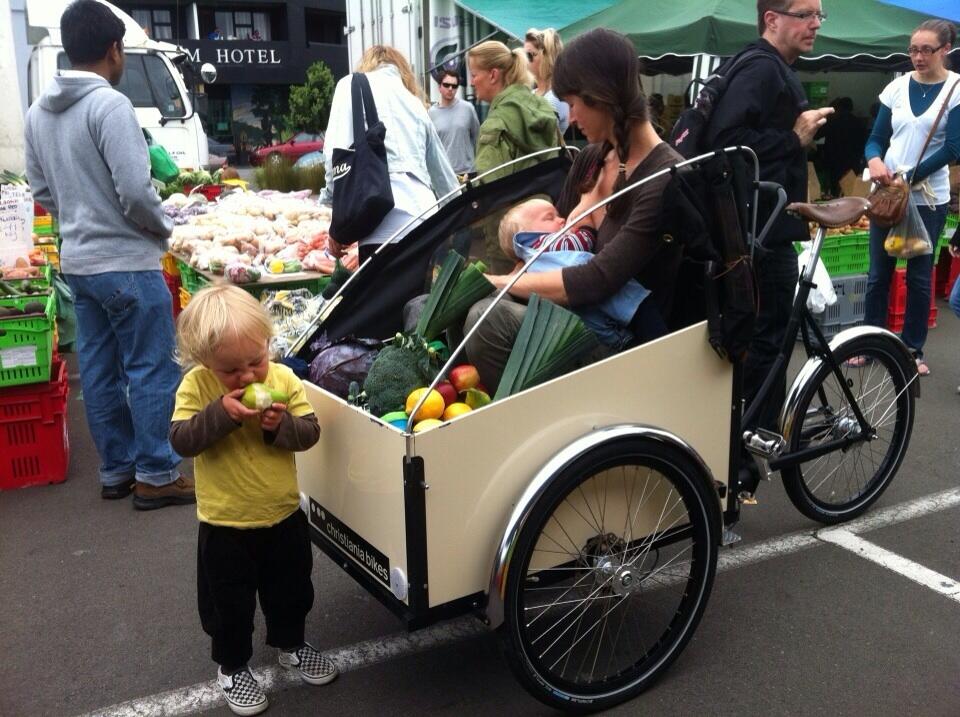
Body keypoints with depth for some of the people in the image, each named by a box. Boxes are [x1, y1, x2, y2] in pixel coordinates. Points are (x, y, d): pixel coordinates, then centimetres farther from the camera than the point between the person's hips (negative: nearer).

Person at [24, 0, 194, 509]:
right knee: (151, 370, 1)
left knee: (99, 372, 13)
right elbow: (135, 190, -21)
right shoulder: (109, 105, -16)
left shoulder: (38, 113, 9)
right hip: (126, 262, -8)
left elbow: (41, 190, 15)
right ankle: (156, 476, 8)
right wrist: (164, 229, -4)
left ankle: (116, 471, 23)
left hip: (76, 262, 8)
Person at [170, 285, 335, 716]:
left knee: (290, 591, 23)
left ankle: (290, 644, 48)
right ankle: (232, 666, 37)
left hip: (284, 515, 3)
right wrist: (220, 414, -32)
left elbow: (310, 433, -9)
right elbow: (181, 440, -21)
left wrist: (282, 425, -28)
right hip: (224, 524, -2)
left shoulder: (283, 379, -10)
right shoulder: (197, 385, -15)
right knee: (229, 604, 14)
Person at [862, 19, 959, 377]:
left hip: (929, 198, -3)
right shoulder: (897, 86, 4)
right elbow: (876, 138, 5)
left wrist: (910, 177, -19)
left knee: (919, 276, 5)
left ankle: (913, 349, 16)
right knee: (878, 274, 6)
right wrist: (875, 161, -17)